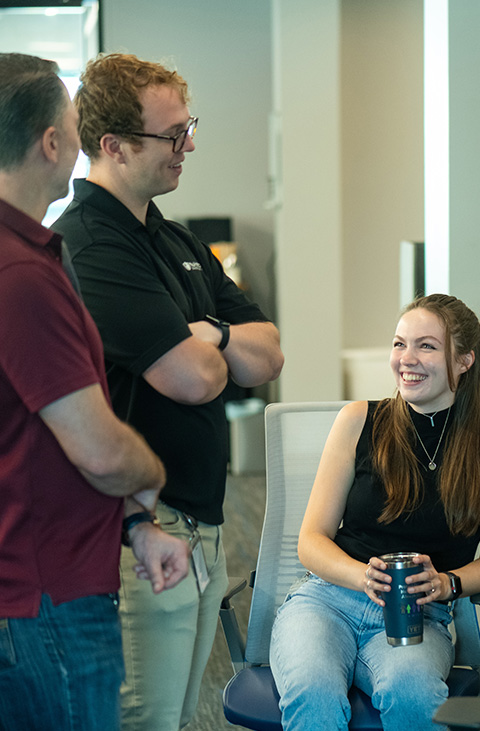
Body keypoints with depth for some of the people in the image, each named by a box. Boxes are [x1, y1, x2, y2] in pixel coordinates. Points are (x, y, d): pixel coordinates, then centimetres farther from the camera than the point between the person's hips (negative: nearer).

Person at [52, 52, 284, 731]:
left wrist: (210, 334, -9)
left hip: (202, 523, 9)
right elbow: (194, 379, -23)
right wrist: (210, 351, 0)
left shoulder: (178, 241, 15)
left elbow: (268, 357, 12)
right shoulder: (85, 244, -16)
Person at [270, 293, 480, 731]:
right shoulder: (360, 421, 6)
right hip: (327, 599, 0)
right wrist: (365, 577, -13)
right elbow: (312, 540, 6)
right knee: (313, 695, -34)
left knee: (412, 693, -36)